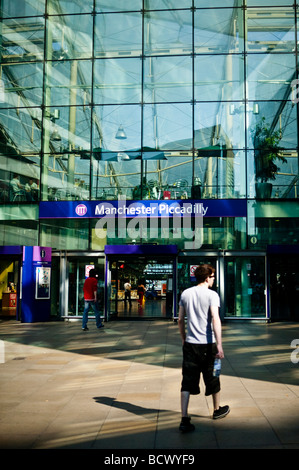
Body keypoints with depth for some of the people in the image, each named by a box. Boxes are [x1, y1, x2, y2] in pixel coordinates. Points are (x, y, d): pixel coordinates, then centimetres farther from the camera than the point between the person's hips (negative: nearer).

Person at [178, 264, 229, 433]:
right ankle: (217, 409, 38)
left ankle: (185, 419, -2)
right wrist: (219, 345, -19)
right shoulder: (212, 295, -10)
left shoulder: (185, 294, 5)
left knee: (187, 382, 3)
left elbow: (180, 320, 10)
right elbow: (215, 320, -19)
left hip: (190, 343, 3)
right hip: (208, 343, -3)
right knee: (213, 379, 17)